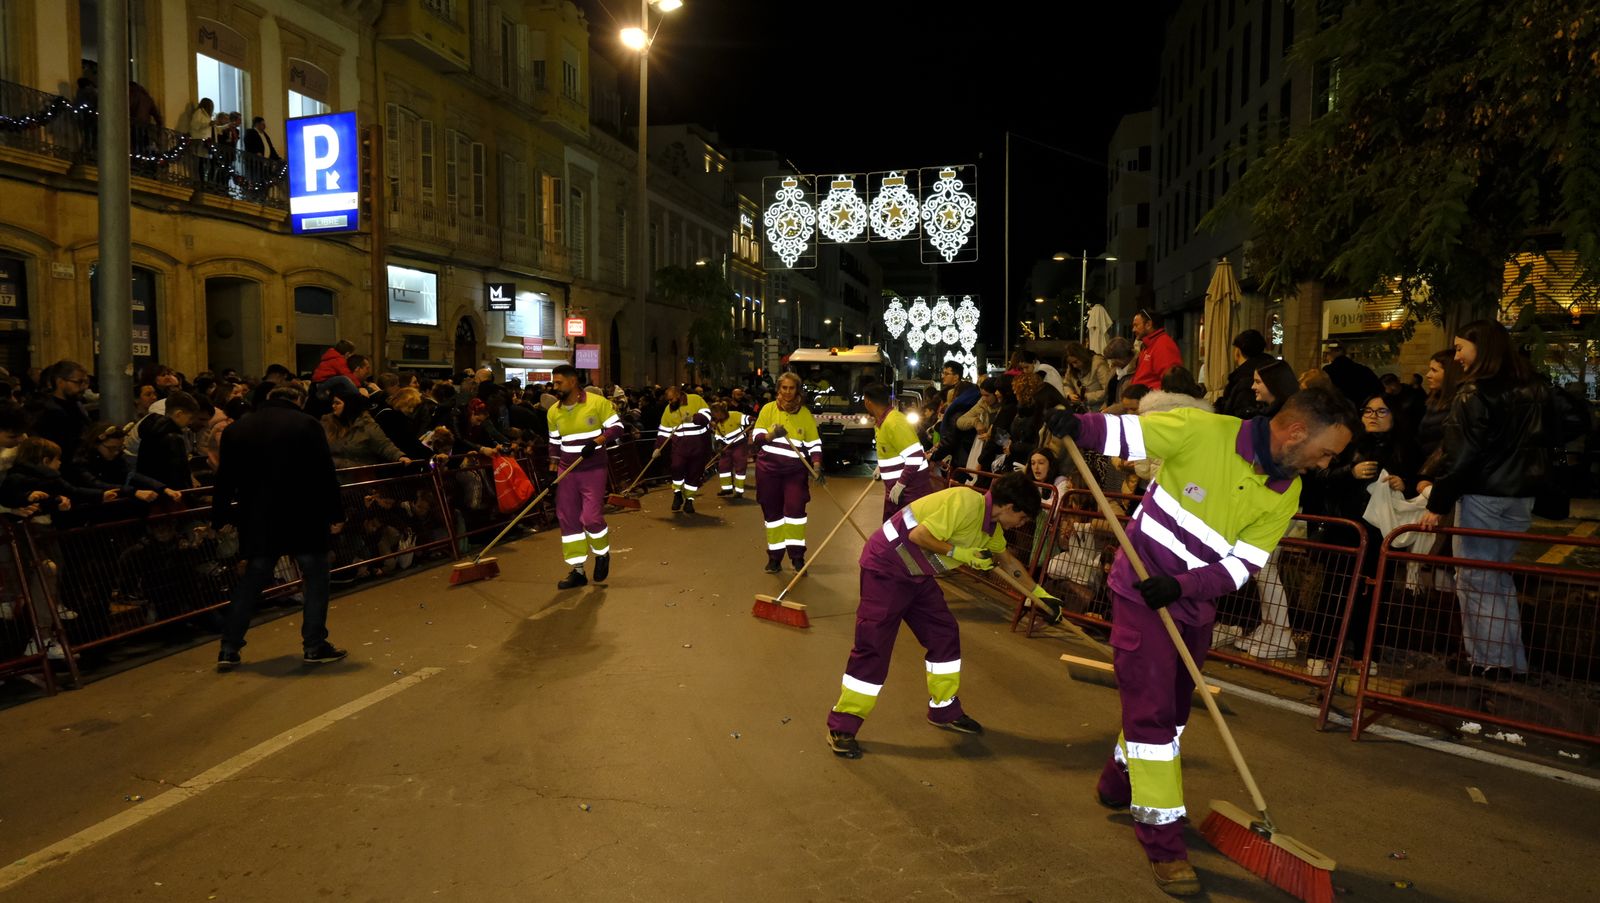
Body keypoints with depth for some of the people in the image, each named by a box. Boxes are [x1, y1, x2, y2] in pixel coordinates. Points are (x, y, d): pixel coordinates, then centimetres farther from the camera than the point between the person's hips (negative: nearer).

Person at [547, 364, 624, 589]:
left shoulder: (597, 402, -10)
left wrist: (596, 441, -23)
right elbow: (554, 444, 13)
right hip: (567, 472, 5)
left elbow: (617, 427, -8)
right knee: (567, 519, 3)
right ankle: (577, 571, 13)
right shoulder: (554, 411, 5)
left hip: (593, 470, -5)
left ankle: (602, 554, 18)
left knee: (591, 517, -13)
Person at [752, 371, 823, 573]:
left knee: (795, 508, -13)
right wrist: (771, 435, -22)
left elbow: (814, 444, 5)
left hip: (795, 471, -1)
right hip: (768, 469, 1)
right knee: (772, 512, 6)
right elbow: (755, 437, -1)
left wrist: (817, 465, -11)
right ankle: (775, 557, 15)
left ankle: (797, 556, -5)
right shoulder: (768, 409, 1)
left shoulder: (805, 414, 2)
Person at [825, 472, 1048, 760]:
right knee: (873, 646, -9)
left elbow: (1007, 559, 26)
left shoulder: (991, 525, 7)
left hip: (917, 574, 10)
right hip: (886, 566, -10)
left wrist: (1038, 591, 28)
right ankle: (841, 727, -1)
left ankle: (945, 711, 27)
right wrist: (960, 552, -19)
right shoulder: (966, 503, -24)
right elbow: (919, 535, -27)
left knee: (945, 635, 11)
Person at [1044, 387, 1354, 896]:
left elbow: (1242, 564, -9)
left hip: (1195, 604, 6)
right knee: (1150, 710, -5)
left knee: (1172, 707, 18)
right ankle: (1163, 841, 6)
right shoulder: (1203, 432, -21)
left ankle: (1120, 784, 43)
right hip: (1141, 589, -6)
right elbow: (1125, 433, -14)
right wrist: (1078, 428, -35)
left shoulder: (1286, 492, -5)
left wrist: (1182, 586, -24)